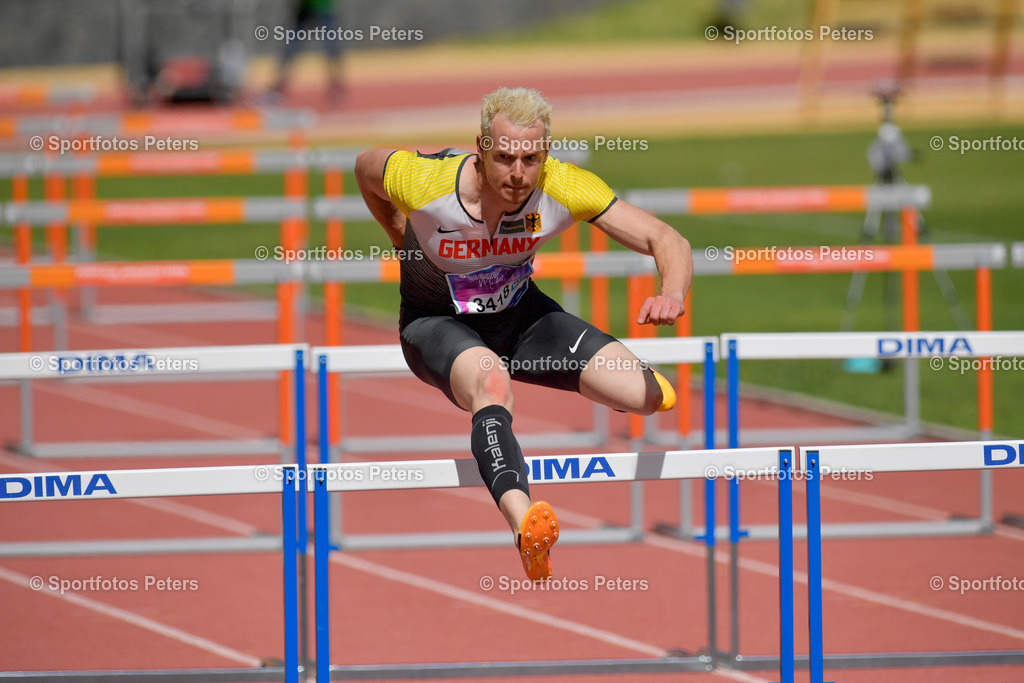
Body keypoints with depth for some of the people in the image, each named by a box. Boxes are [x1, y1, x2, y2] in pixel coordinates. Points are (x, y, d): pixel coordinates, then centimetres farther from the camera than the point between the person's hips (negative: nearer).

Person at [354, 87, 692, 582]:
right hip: (437, 324, -3)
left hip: (521, 316, 3)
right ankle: (522, 522, -61)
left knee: (646, 396, -13)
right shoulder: (425, 183, -30)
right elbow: (365, 166, -6)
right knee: (491, 380, -40)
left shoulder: (563, 189, -26)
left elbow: (667, 241, -25)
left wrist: (672, 295, -45)